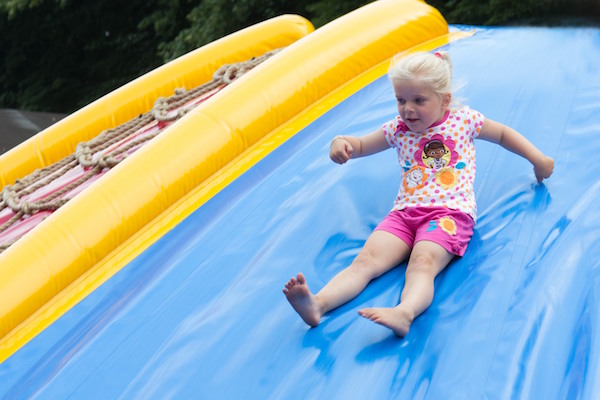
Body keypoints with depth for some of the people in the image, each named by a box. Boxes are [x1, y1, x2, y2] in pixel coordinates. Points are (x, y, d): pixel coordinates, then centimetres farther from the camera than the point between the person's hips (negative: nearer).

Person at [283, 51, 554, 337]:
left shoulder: (463, 119, 10)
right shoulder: (398, 129, 16)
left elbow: (503, 133, 26)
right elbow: (361, 145, 27)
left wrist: (537, 159, 25)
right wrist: (341, 141, 3)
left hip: (450, 211, -3)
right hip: (405, 211, 3)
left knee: (422, 263, -34)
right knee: (366, 260, -22)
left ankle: (404, 313, -60)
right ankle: (317, 304, -43)